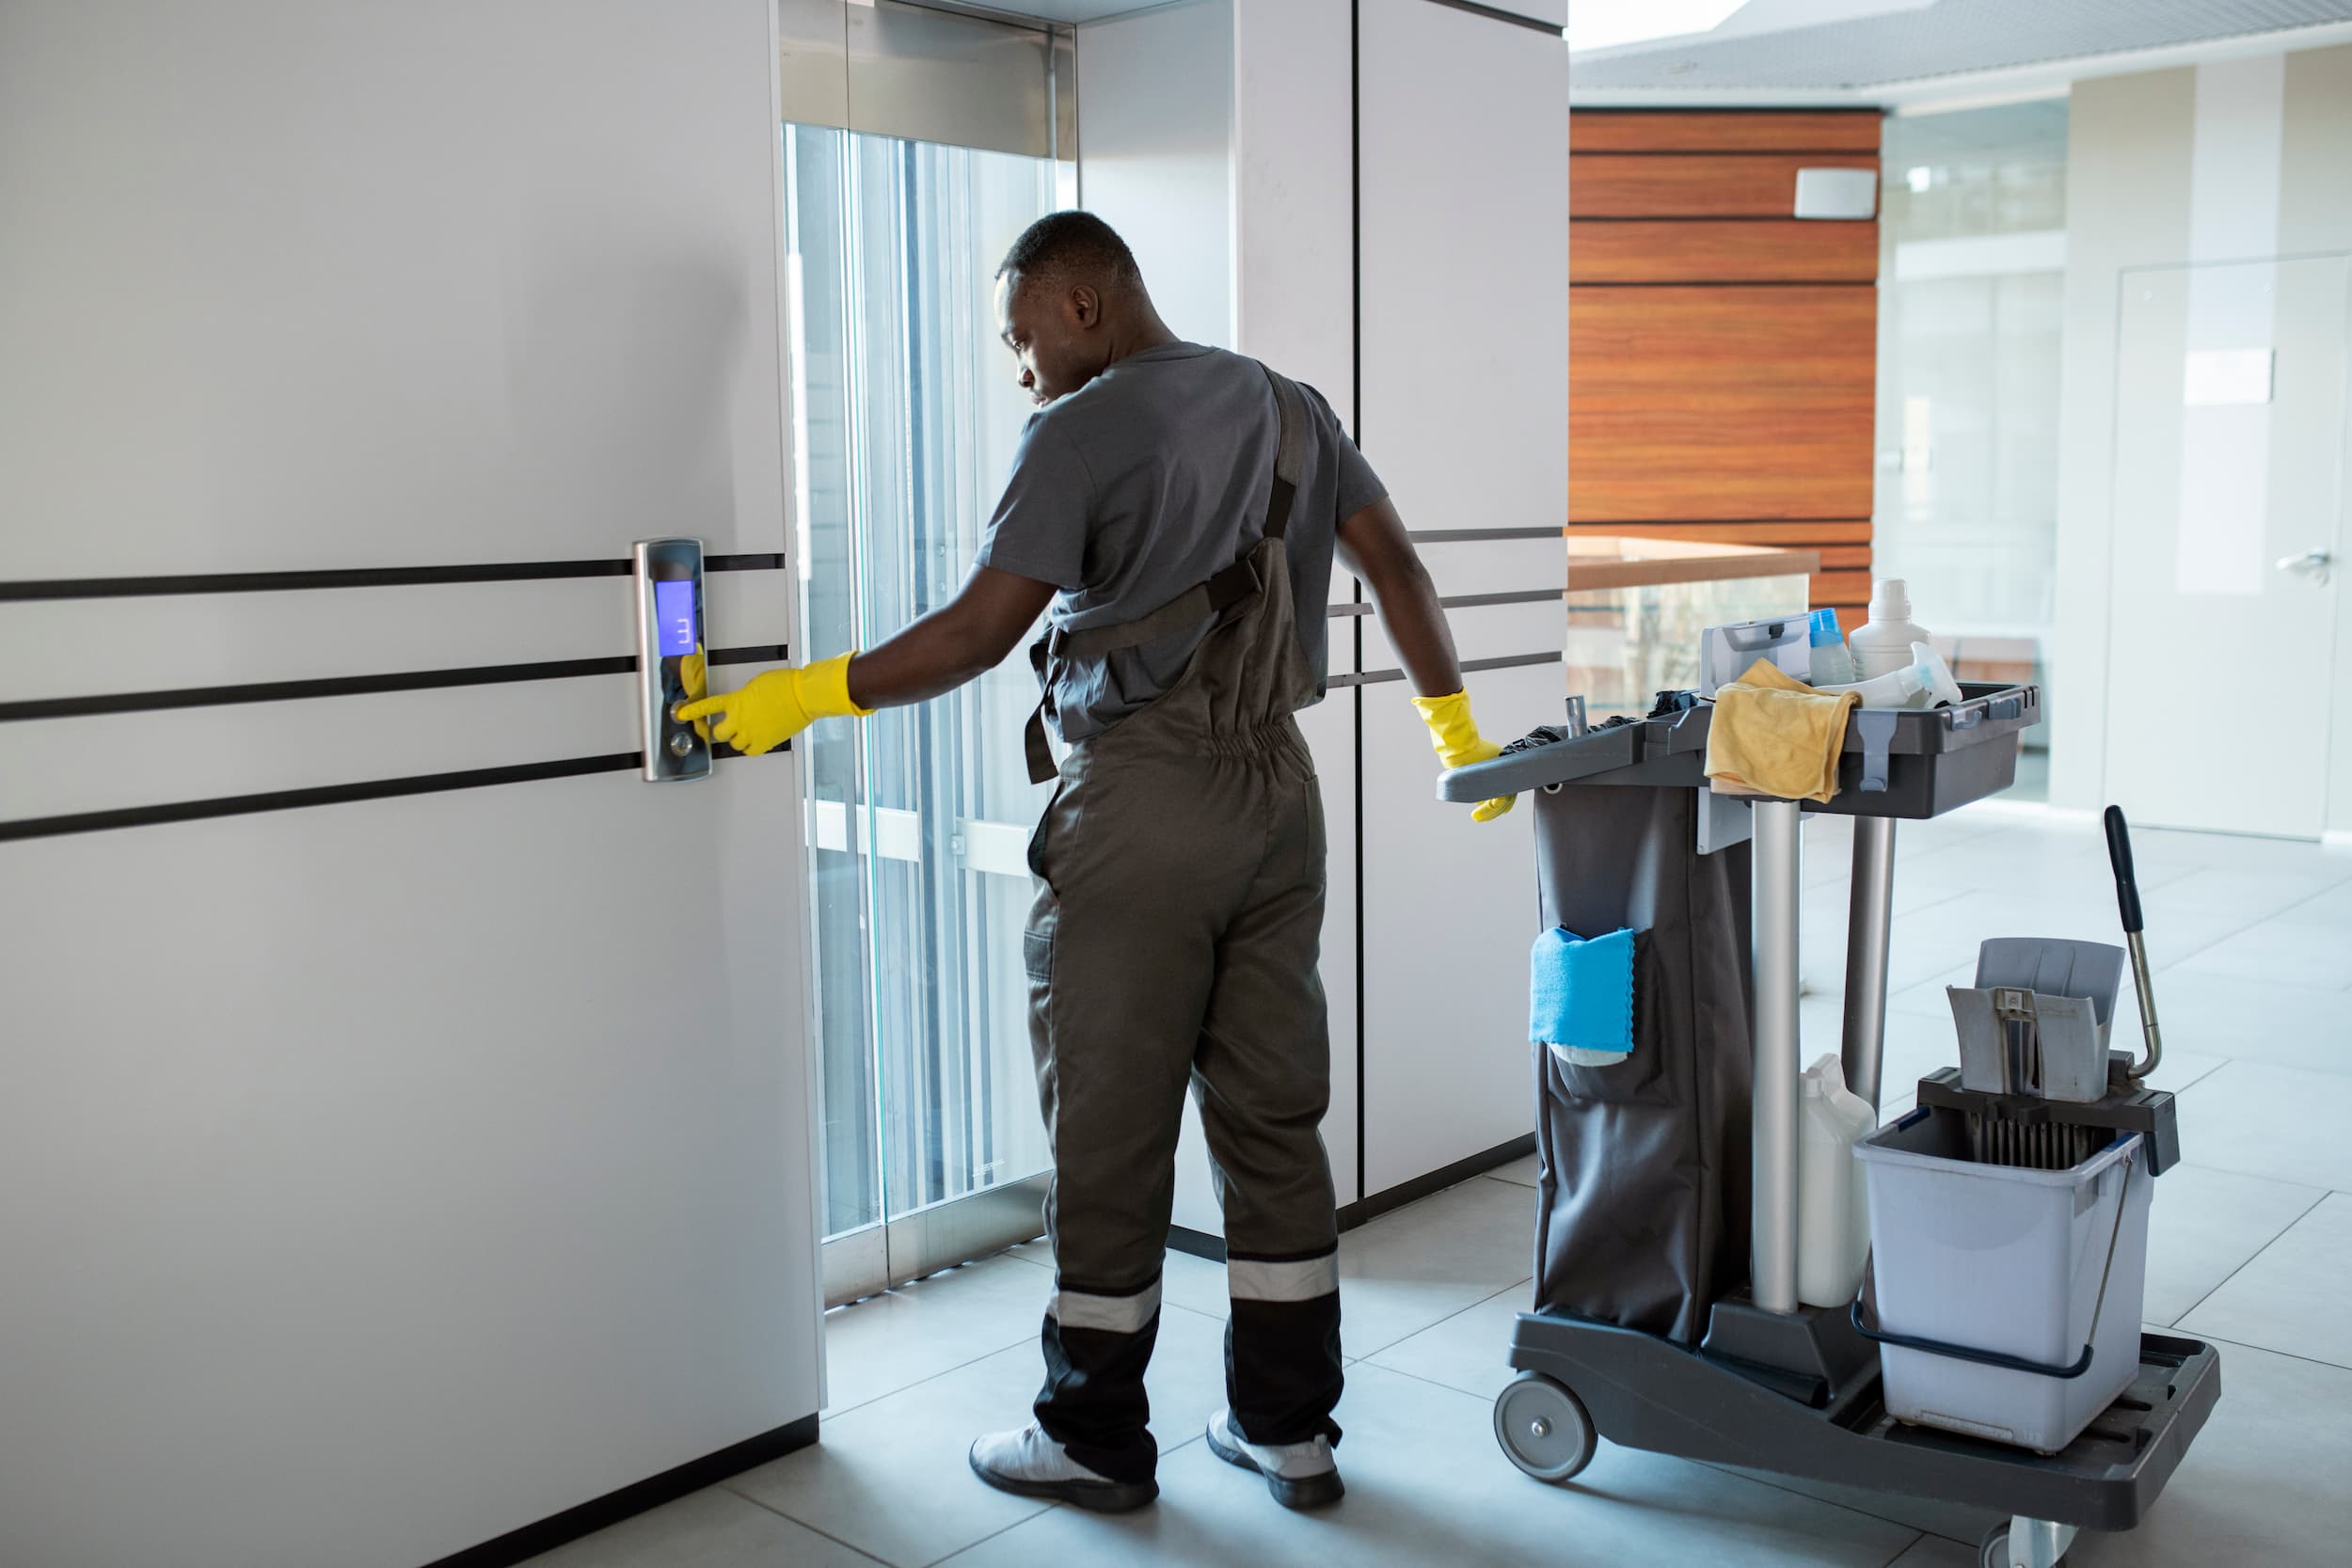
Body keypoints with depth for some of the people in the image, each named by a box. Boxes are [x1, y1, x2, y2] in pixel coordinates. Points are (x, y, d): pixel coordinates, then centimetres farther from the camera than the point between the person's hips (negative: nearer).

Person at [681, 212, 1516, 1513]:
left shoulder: (1082, 433, -9)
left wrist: (807, 695, -6)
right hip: (1276, 785, 7)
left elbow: (978, 631, -14)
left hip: (1141, 800, -7)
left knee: (1111, 1131, 4)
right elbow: (1394, 566, 10)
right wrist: (1453, 723, 18)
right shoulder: (1288, 409, 12)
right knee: (1272, 1115, 12)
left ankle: (1095, 1438, 17)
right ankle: (1288, 1425, 21)